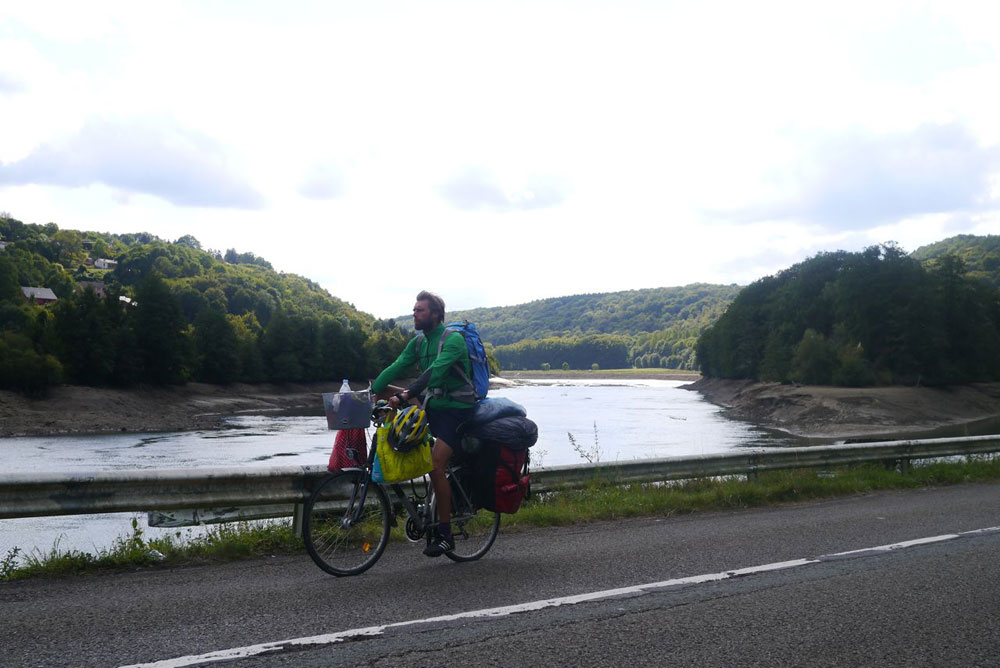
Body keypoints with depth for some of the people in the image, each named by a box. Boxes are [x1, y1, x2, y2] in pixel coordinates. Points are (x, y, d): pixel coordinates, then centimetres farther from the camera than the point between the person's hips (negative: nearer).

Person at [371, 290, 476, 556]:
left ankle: (445, 534, -7)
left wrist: (404, 395, -41)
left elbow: (435, 372, -30)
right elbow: (396, 368, 0)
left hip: (457, 408, -8)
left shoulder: (453, 339, -16)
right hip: (434, 405, 8)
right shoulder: (418, 342, 9)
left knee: (435, 465, -19)